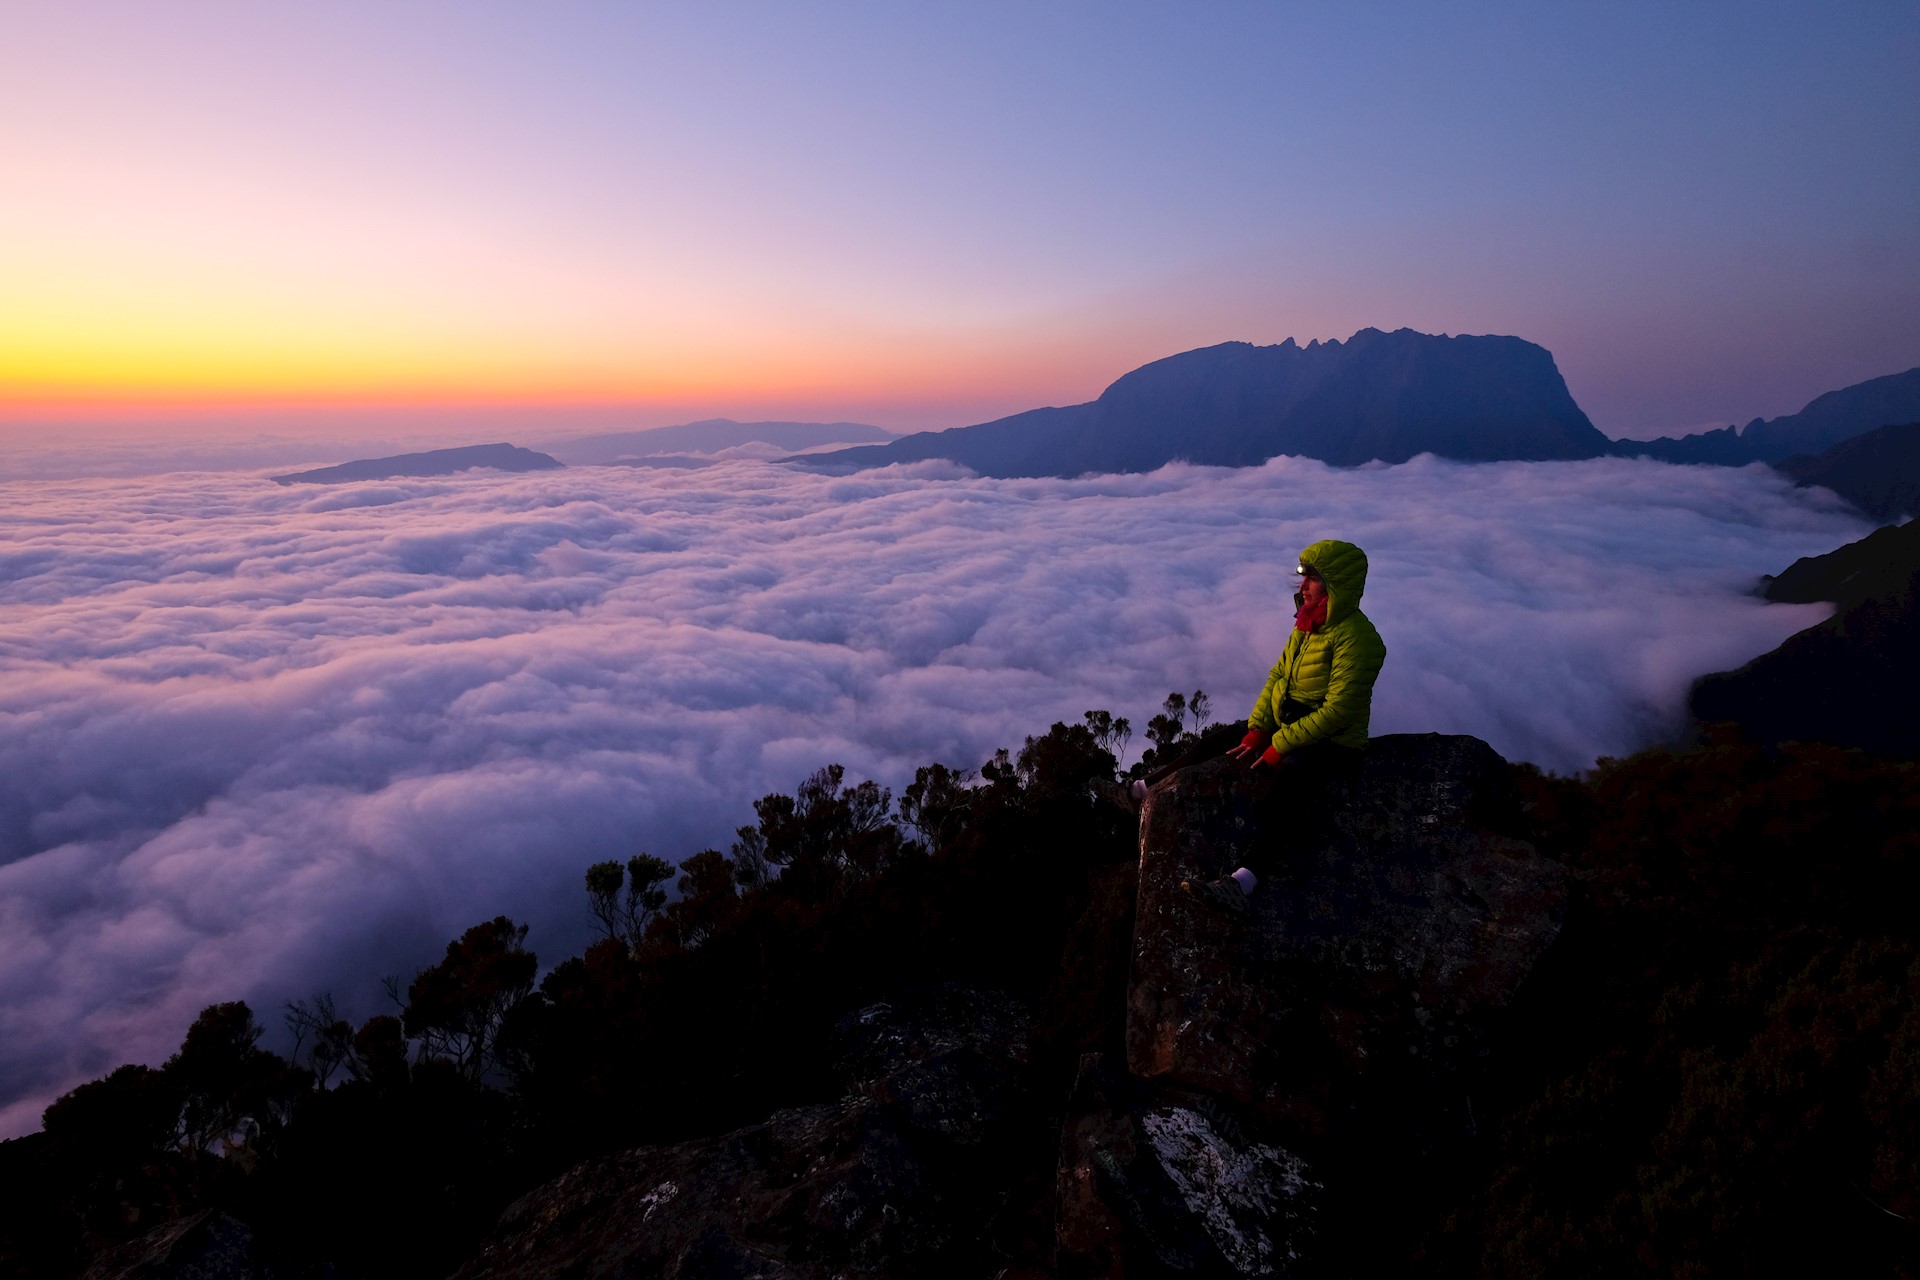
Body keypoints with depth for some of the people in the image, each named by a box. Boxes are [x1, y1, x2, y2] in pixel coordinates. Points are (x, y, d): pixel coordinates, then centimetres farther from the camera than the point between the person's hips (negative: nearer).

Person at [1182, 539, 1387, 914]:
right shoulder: (1309, 623, 7)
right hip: (1286, 726, 10)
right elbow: (1278, 676, 8)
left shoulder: (1356, 638, -19)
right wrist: (1257, 729, -4)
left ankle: (1245, 880, -45)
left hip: (1333, 744, -10)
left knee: (1289, 776, -35)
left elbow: (1336, 712, -23)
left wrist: (1280, 745, -22)